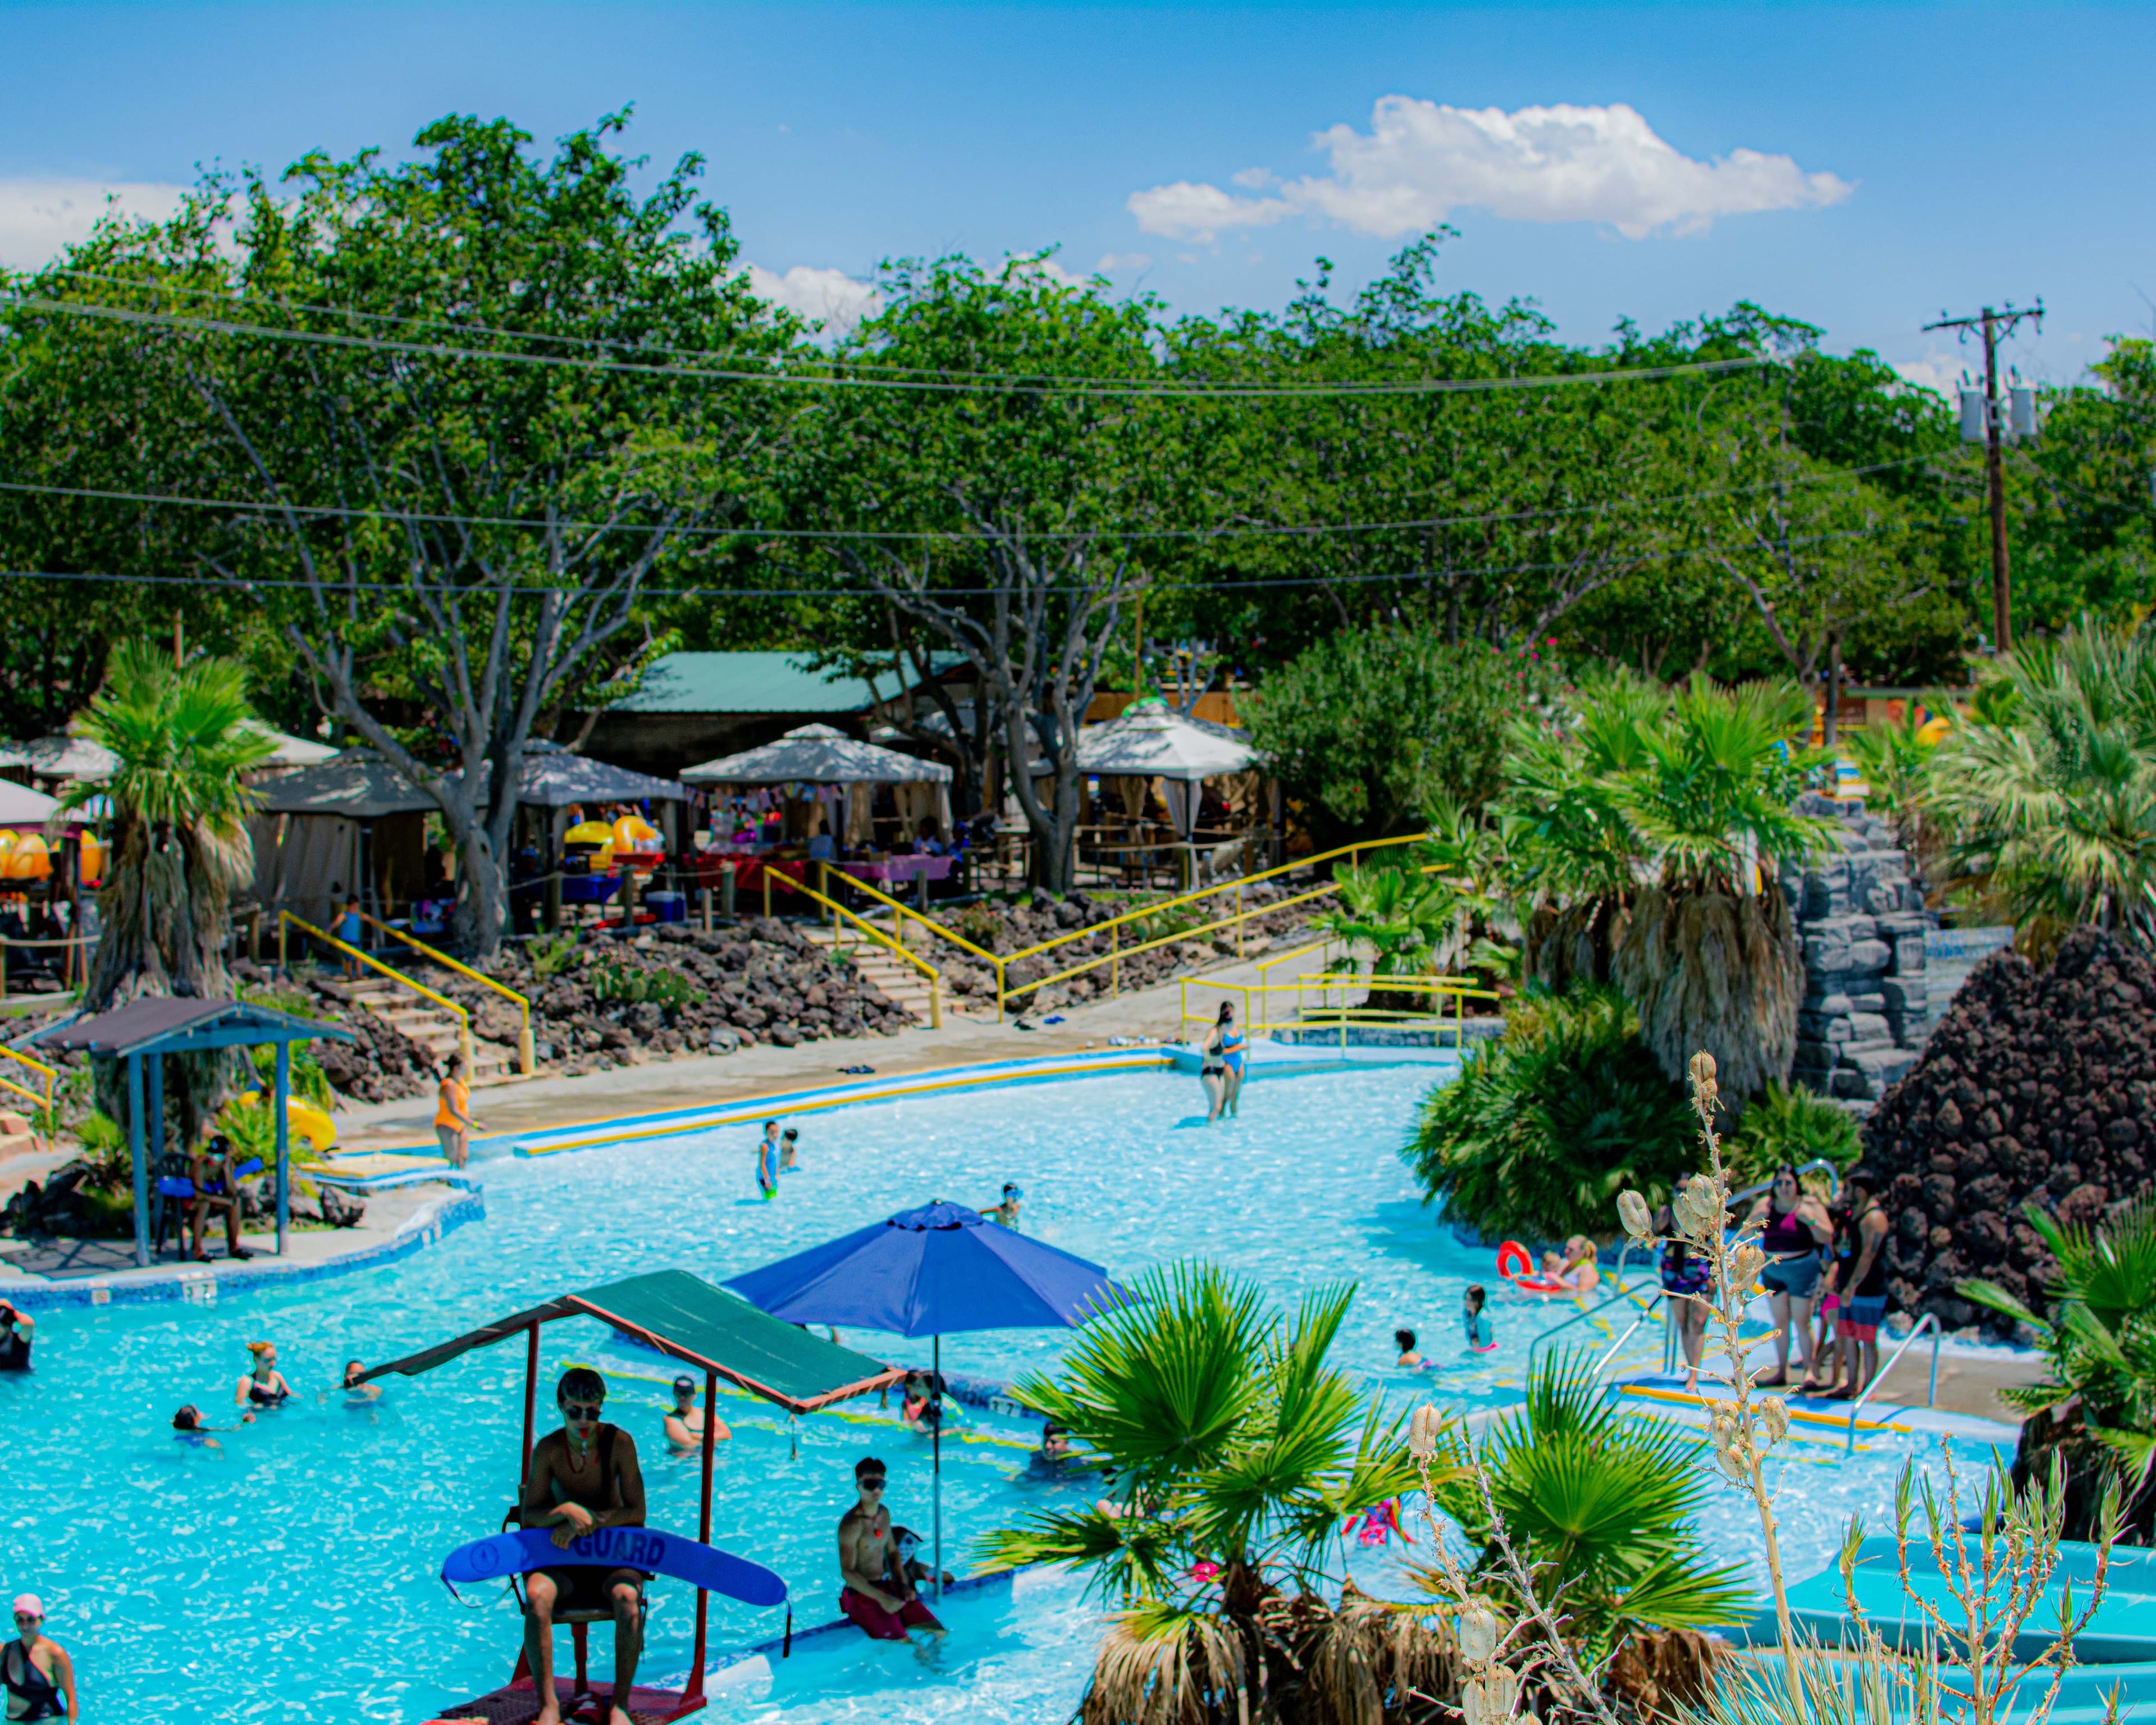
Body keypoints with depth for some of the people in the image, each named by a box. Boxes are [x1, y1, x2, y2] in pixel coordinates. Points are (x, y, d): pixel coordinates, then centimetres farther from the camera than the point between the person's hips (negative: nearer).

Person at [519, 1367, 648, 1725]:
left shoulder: (619, 1443, -10)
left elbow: (636, 1514, -10)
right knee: (536, 1595, -32)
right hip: (565, 1557, 1)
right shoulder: (548, 1450, -6)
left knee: (627, 1598, -35)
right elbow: (528, 1514, -4)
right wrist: (565, 1511, -24)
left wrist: (587, 1521, -22)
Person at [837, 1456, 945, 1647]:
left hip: (888, 1586, 8)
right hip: (862, 1593, -8)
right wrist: (882, 1599, -23)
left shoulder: (884, 1513, 8)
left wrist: (904, 1585, 5)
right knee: (899, 1642, -24)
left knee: (934, 1632, 0)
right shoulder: (851, 1524, -18)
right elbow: (847, 1572, -21)